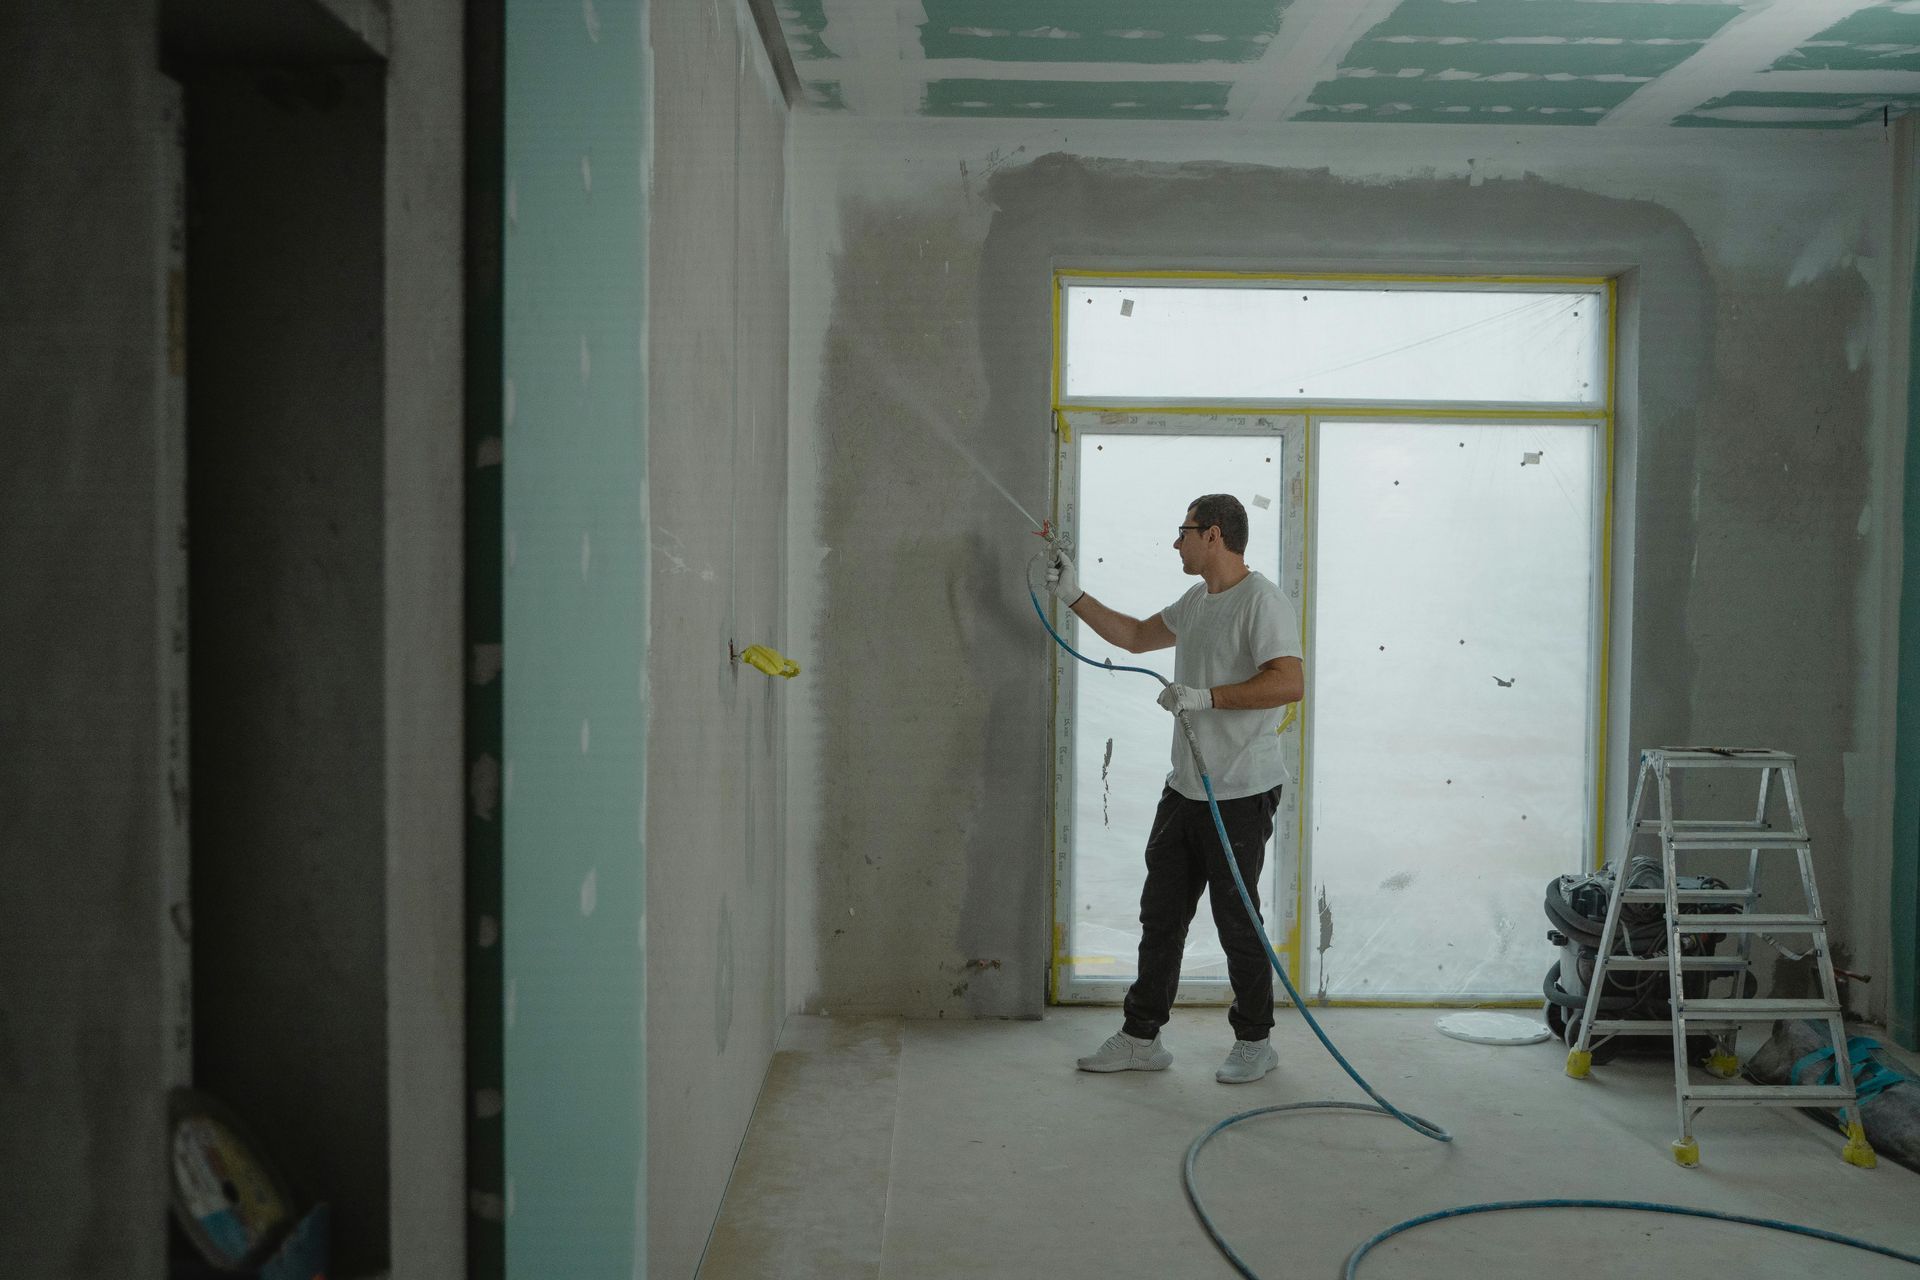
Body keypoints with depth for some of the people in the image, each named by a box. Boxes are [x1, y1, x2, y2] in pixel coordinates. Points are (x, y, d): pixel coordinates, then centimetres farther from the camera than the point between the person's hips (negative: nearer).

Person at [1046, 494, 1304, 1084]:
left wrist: (1207, 696, -24)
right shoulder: (1195, 602, 15)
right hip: (1184, 789, 9)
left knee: (1236, 921, 1)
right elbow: (1136, 636, 28)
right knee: (1160, 914, 12)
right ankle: (1142, 1038, 21)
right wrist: (1073, 597, 24)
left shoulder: (1262, 601, -13)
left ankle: (1255, 1042, 18)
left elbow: (1290, 682, -24)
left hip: (1240, 794, -9)